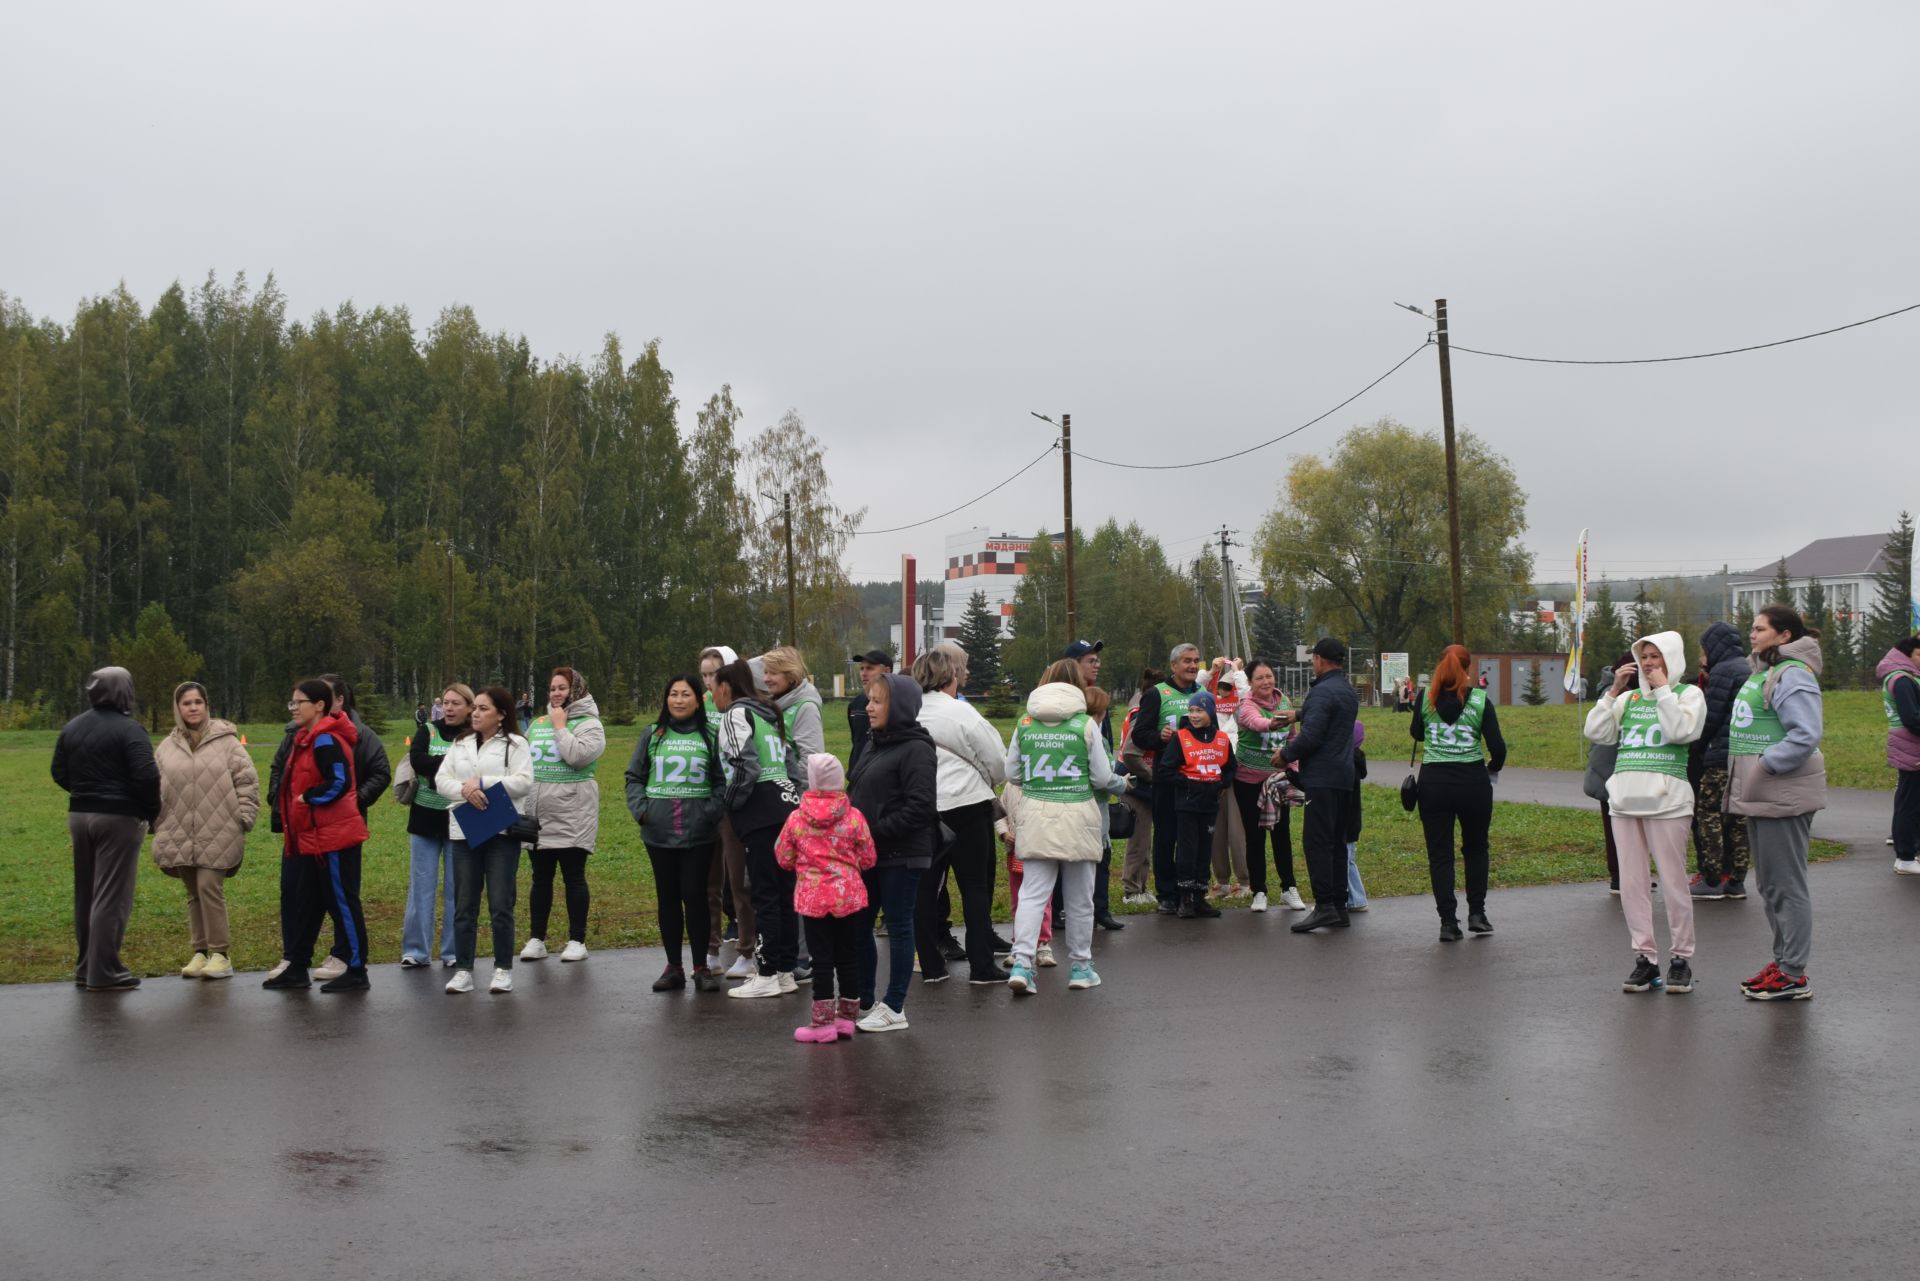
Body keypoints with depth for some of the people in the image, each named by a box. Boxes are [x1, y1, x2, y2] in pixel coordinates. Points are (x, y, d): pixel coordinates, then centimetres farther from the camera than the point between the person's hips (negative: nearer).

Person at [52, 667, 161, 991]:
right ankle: (103, 972, -3)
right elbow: (146, 776, -20)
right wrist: (152, 811, -6)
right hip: (118, 818, -7)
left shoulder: (71, 727, 10)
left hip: (79, 815, 7)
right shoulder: (128, 729, -13)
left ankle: (86, 965, 22)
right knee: (111, 896, -4)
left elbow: (59, 773, 14)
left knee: (85, 894, 15)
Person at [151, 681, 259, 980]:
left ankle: (220, 954, -3)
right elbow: (156, 788, 15)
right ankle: (200, 952, 18)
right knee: (194, 893, 9)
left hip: (217, 835, -4)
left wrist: (244, 818, -7)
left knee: (209, 887, -11)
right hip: (180, 836, 4)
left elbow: (247, 781, -2)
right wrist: (157, 825, 9)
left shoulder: (225, 740, -1)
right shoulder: (167, 747, 10)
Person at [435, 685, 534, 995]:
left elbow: (523, 782, -11)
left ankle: (503, 969, 6)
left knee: (501, 904, -3)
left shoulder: (515, 745, 0)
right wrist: (465, 790, -14)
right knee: (464, 904, 6)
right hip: (464, 832, 4)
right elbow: (441, 779, 6)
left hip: (502, 831, -4)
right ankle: (463, 970, 12)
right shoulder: (460, 745, 15)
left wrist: (482, 783, -16)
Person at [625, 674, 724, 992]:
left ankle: (702, 967, 9)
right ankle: (673, 967, 17)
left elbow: (723, 780, -1)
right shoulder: (652, 735, 9)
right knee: (667, 898, 9)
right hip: (659, 833, 3)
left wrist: (712, 811, -15)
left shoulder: (711, 735, 1)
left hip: (699, 833, -3)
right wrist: (640, 808, -3)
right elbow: (634, 777, 11)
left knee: (695, 895, -2)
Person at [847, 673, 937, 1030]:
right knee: (857, 926, 12)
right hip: (867, 854, 8)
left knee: (898, 926, 2)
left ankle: (894, 1008, 10)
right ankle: (864, 1001, 24)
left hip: (901, 856, -8)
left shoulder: (916, 750, -13)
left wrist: (875, 832, -20)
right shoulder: (873, 746, 14)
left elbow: (920, 807, -19)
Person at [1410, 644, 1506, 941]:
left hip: (1433, 781, 1)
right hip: (1472, 781, 0)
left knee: (1439, 854, 6)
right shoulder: (1480, 700, -5)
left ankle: (1448, 922, 2)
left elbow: (1416, 734, 14)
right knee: (1476, 848, 19)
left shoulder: (1426, 698, -1)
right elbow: (1497, 747, -6)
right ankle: (1476, 913, 16)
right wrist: (1493, 769, 13)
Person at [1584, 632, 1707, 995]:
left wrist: (1663, 689, -9)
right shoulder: (1630, 698, 17)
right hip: (1626, 798, 5)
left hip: (1667, 799, -5)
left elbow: (1682, 731, -15)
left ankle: (1681, 958, 9)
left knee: (1673, 882, -2)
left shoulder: (1688, 694, 4)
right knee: (1631, 884, 4)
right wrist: (1613, 691, 2)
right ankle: (1644, 958, 12)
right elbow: (1596, 734, 7)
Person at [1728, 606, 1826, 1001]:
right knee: (1769, 884, 17)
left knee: (1787, 884, -5)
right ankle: (1783, 960, 27)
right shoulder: (1761, 671, 17)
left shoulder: (1793, 674, -15)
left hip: (1783, 797, -10)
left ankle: (1794, 975, 1)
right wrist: (1747, 781, 13)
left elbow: (1807, 735, -24)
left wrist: (1765, 766, -21)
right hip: (1760, 795, 10)